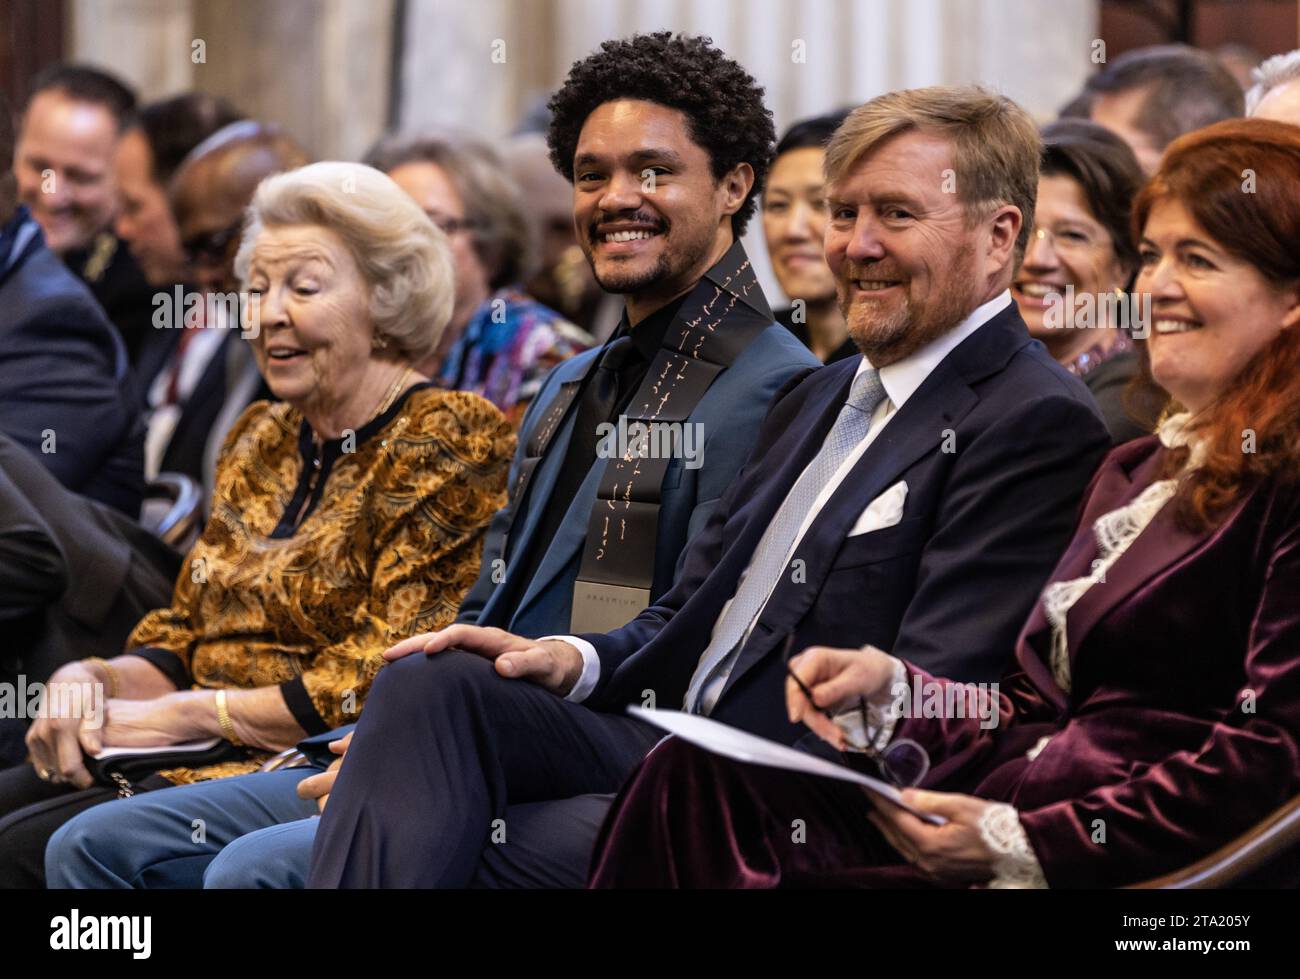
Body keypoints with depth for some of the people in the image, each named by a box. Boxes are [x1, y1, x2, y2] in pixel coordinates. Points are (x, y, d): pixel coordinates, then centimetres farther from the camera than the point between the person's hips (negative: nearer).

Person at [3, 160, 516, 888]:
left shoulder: (447, 445, -7)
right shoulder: (262, 443, 18)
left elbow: (388, 680, -15)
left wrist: (185, 715, -13)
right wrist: (93, 681, -3)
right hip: (208, 756, 8)